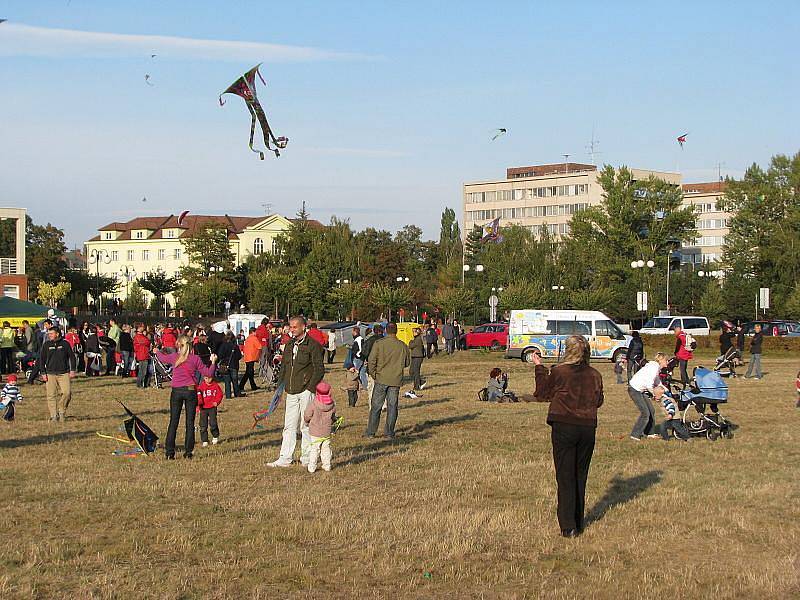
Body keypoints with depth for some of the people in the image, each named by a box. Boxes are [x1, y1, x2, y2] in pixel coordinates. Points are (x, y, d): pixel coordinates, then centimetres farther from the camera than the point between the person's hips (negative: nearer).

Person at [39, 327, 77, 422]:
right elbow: (41, 359, 10)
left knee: (67, 393, -13)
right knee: (51, 395, -2)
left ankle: (62, 411, 8)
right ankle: (54, 416, 4)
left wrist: (72, 370, 3)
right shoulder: (46, 345, 6)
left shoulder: (65, 344, 4)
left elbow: (72, 357, 9)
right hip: (50, 374, 1)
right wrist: (43, 373, 2)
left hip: (64, 373, -1)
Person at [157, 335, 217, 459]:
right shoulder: (195, 358, -3)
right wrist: (213, 362, 16)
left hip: (176, 391, 1)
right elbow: (208, 373, 0)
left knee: (173, 422, 6)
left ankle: (169, 453, 4)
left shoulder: (174, 357, -1)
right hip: (191, 391, -1)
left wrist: (159, 351, 43)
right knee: (190, 423, 6)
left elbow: (162, 357, 21)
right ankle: (188, 452, 5)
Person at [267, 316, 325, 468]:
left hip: (306, 392, -6)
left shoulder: (312, 345, -7)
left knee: (306, 426, 1)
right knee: (289, 426, 6)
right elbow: (284, 367, 22)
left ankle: (307, 458, 10)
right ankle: (285, 459, 7)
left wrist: (310, 388, -13)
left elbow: (319, 369, -9)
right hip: (291, 392, 7)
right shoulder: (289, 345, 14)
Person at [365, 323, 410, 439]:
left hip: (381, 379, -1)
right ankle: (389, 432, 7)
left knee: (376, 406, 4)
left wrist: (374, 375, 3)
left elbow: (371, 361, -9)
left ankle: (370, 432, 5)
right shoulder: (403, 346, 0)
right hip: (396, 381, 2)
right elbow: (407, 363, 12)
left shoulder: (379, 344, -7)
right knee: (392, 407, 7)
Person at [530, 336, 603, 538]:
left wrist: (539, 368, 12)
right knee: (581, 475, 16)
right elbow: (598, 401, 13)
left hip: (563, 427, -3)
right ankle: (578, 524, 24)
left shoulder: (558, 372, -10)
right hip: (588, 428, 3)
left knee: (565, 476, 1)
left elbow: (542, 394, 4)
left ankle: (568, 527, -4)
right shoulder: (595, 375, 0)